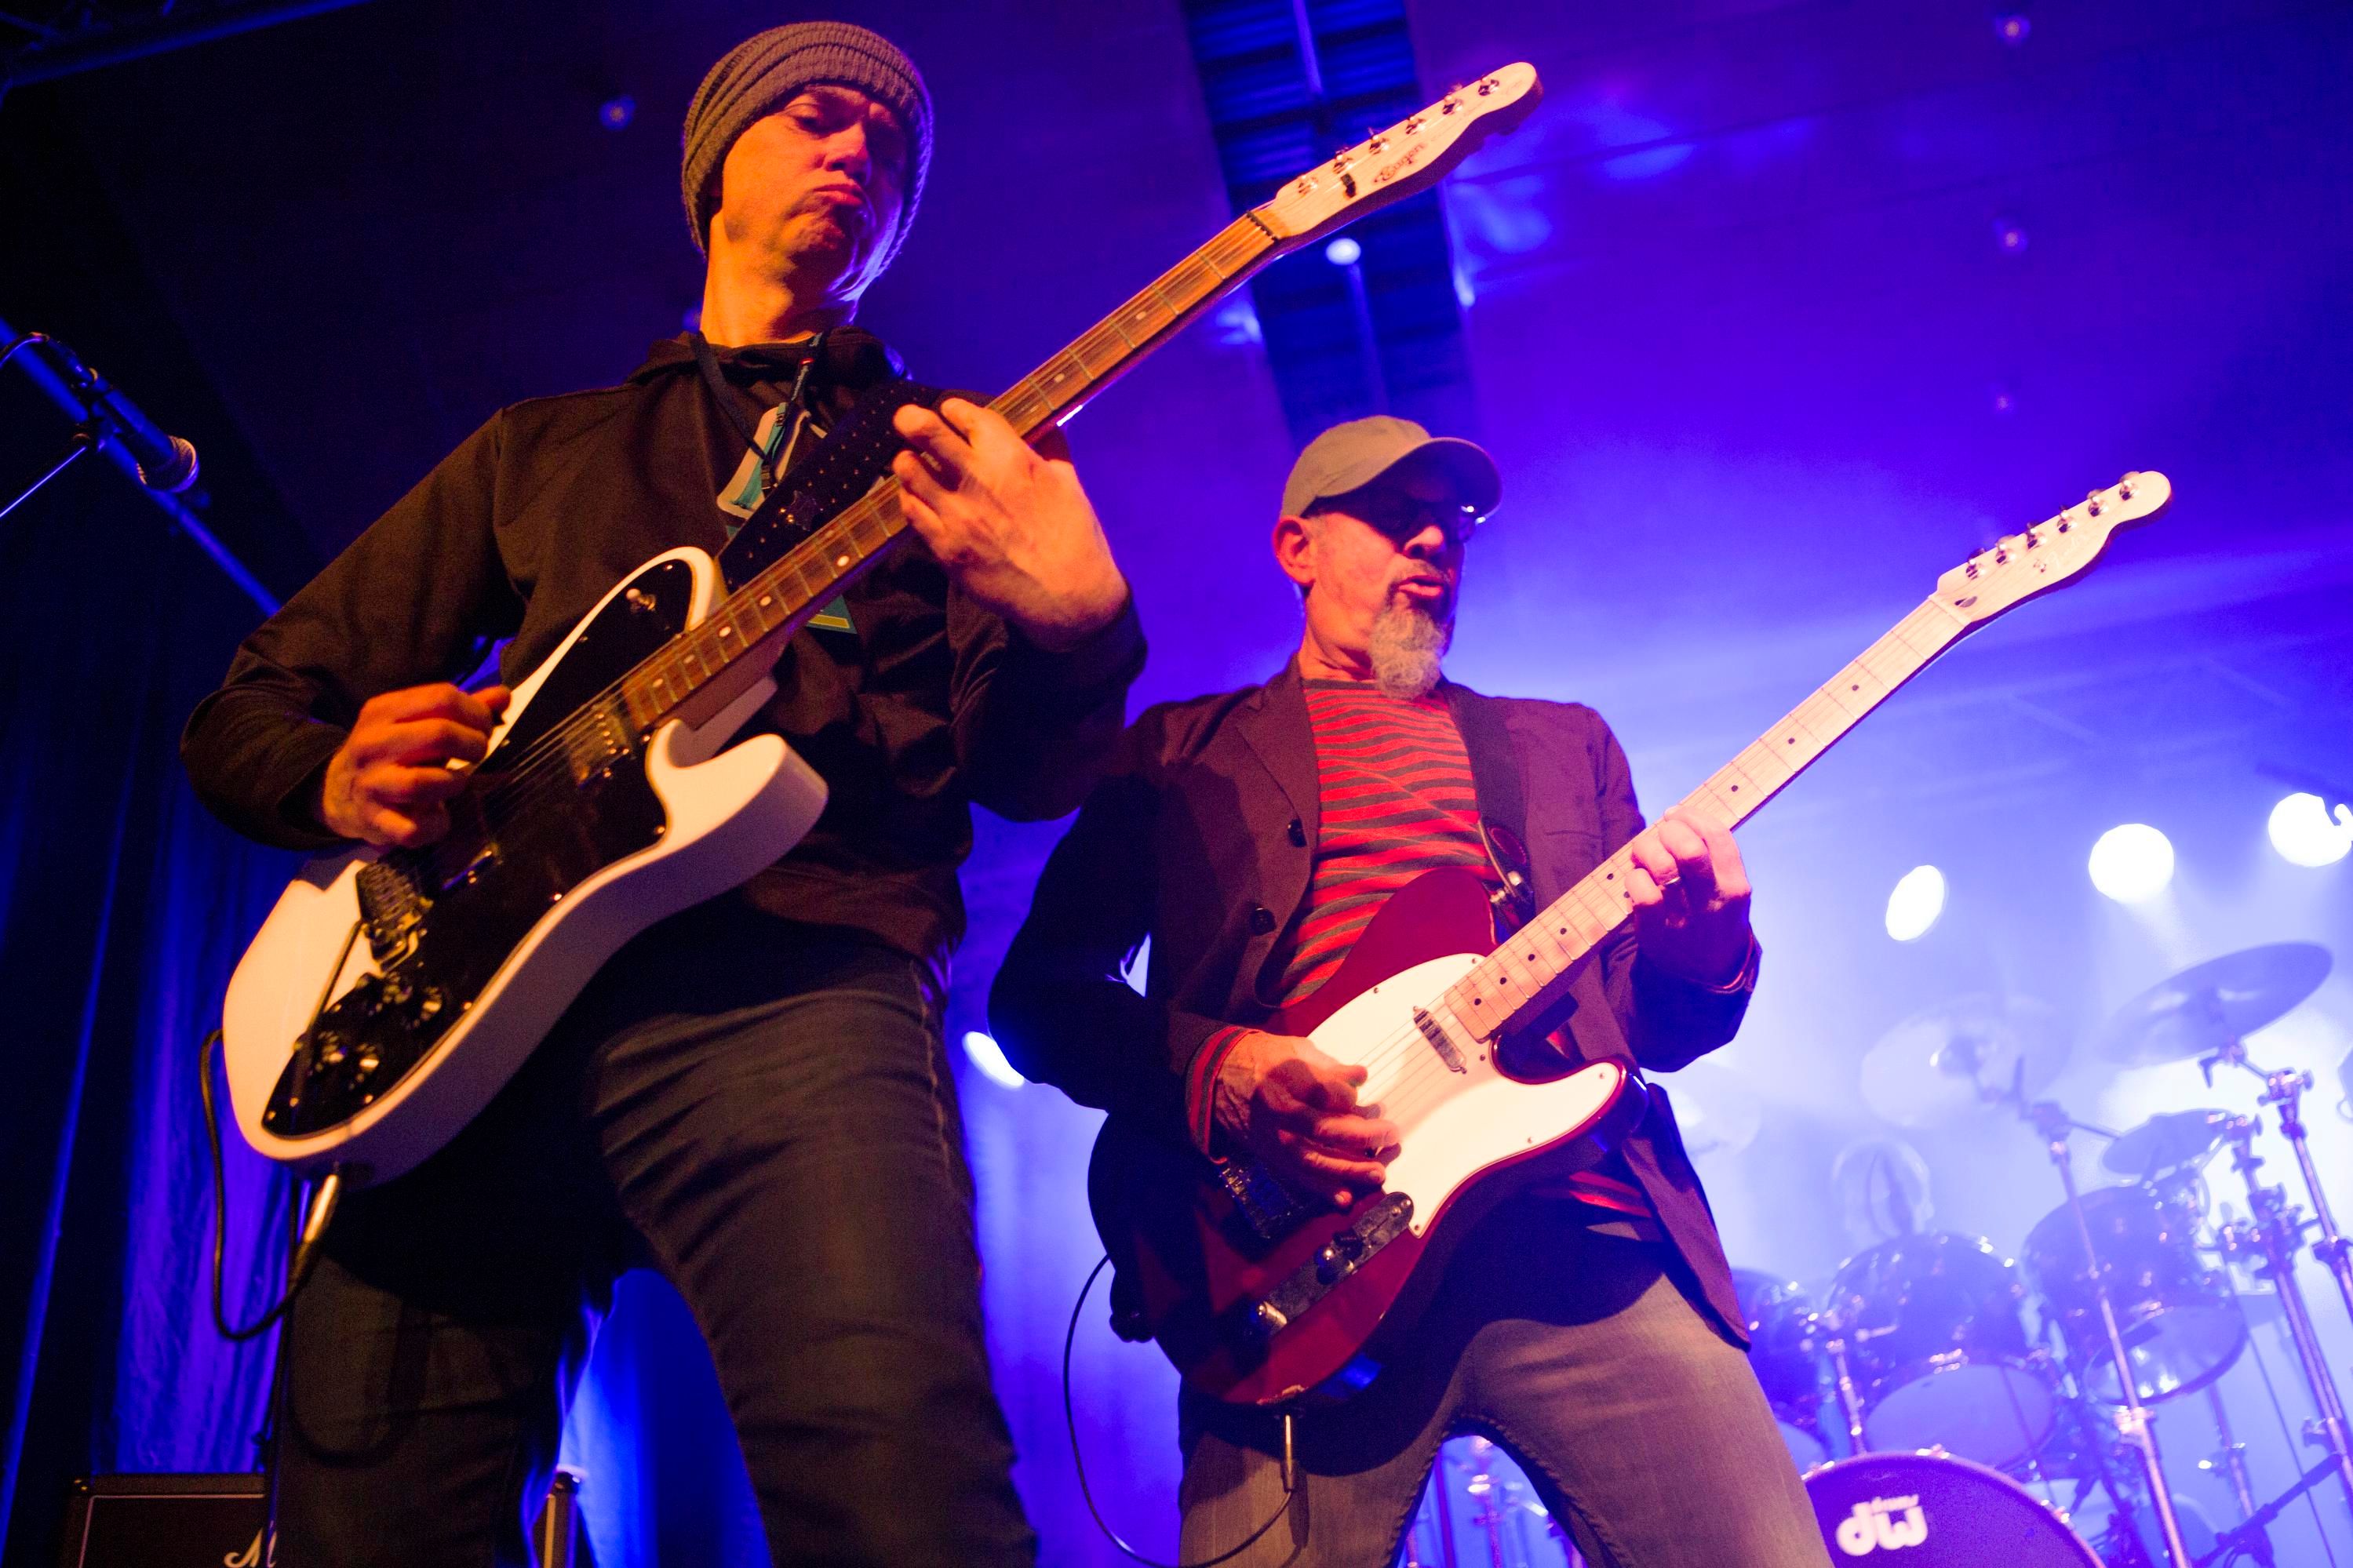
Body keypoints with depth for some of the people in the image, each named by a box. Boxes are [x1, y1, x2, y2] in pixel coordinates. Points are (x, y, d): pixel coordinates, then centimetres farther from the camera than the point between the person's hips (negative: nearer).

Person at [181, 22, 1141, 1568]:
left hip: (787, 980, -3)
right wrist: (342, 783, 2)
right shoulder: (539, 448, 27)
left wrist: (1078, 628, -17)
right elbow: (247, 705, 27)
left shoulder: (955, 459, 22)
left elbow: (1026, 776, 7)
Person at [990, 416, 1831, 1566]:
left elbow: (1656, 1026, 21)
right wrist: (1213, 1069, -11)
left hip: (1585, 1247, 3)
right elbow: (1037, 994, 8)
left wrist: (1700, 955, -3)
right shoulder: (1181, 750, 16)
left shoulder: (1565, 743, 25)